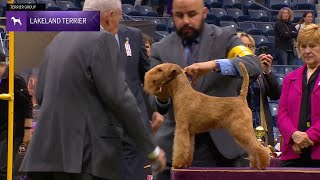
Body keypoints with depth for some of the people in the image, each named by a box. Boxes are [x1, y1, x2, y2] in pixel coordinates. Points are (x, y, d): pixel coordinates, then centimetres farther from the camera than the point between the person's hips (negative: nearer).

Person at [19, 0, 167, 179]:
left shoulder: (58, 40, 16)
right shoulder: (102, 39, -7)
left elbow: (40, 95, 18)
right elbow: (119, 98, -12)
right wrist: (151, 148, -5)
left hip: (48, 151, 8)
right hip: (89, 156, -8)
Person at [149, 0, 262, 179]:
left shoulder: (225, 37, 3)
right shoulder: (161, 49, 7)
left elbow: (254, 65, -14)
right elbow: (153, 107, 4)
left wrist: (214, 65, -28)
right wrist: (161, 98, -20)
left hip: (221, 145, -2)